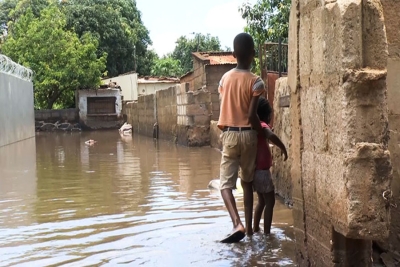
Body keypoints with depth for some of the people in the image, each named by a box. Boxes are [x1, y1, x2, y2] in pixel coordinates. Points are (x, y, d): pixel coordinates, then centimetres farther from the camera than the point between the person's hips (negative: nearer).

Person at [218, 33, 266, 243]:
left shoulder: (225, 78, 4)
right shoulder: (255, 82, -8)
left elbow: (225, 107, 9)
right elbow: (252, 115, -12)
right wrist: (263, 133, 4)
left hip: (229, 134, 1)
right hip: (248, 134, -1)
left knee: (225, 183, -1)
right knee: (247, 182, 14)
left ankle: (237, 224, -21)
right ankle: (248, 227, 19)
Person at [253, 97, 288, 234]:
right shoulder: (262, 125, -16)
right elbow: (272, 136, -38)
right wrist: (284, 149, -26)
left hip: (254, 170, 8)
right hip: (262, 171, -8)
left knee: (261, 200, 20)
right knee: (270, 202, 0)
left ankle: (255, 228, 24)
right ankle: (267, 232, 1)